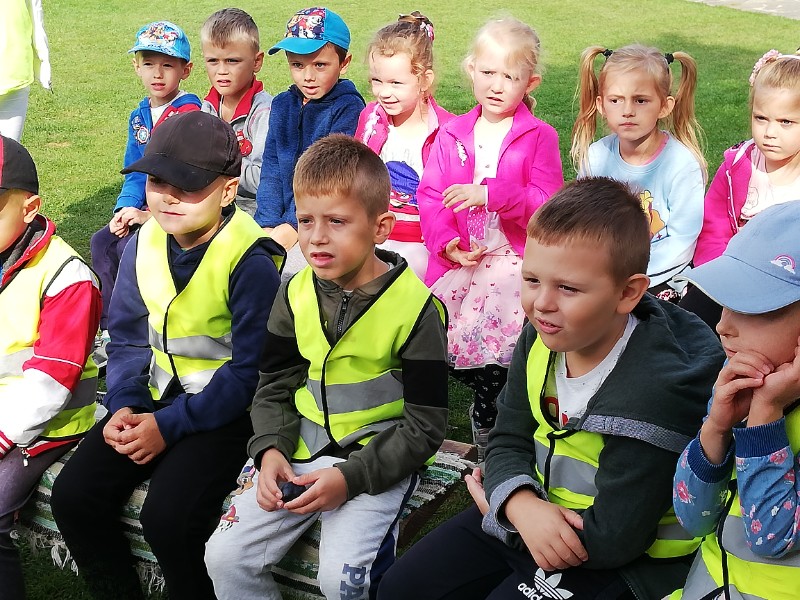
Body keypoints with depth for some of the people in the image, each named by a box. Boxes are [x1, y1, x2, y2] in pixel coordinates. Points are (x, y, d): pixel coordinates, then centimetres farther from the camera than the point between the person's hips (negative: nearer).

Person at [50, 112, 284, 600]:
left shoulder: (251, 262, -19)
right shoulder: (144, 244, 2)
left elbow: (247, 372, -17)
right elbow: (127, 337, 9)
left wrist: (170, 425, -19)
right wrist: (124, 405, -8)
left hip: (224, 409, -6)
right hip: (156, 396, 7)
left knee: (166, 517, -25)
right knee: (73, 496, -7)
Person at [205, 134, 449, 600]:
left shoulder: (415, 307, -14)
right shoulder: (297, 294, 1)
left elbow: (426, 426, -11)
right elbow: (275, 385, 11)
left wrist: (350, 477, -19)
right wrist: (271, 449, -8)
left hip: (377, 461, -5)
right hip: (300, 454, 5)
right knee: (226, 557, -6)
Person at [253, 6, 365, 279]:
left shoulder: (348, 108, -7)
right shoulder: (282, 104, 11)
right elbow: (271, 170, 6)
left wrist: (293, 226, -18)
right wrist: (268, 224, -7)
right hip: (282, 218, 6)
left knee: (283, 268, -22)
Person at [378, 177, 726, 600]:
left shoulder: (654, 391, -30)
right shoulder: (541, 337, -8)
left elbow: (613, 539, -25)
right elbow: (508, 441, 1)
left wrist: (496, 505, -14)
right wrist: (522, 505, -23)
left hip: (622, 560, -6)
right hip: (532, 512, 7)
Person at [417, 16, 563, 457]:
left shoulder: (539, 137, 1)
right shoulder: (451, 135, 11)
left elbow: (547, 205, -8)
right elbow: (430, 196, 6)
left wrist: (491, 194, -21)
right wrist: (446, 242, -11)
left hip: (515, 255, -3)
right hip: (459, 255, 4)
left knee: (482, 328, -22)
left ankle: (488, 418, 6)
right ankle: (490, 389, 18)